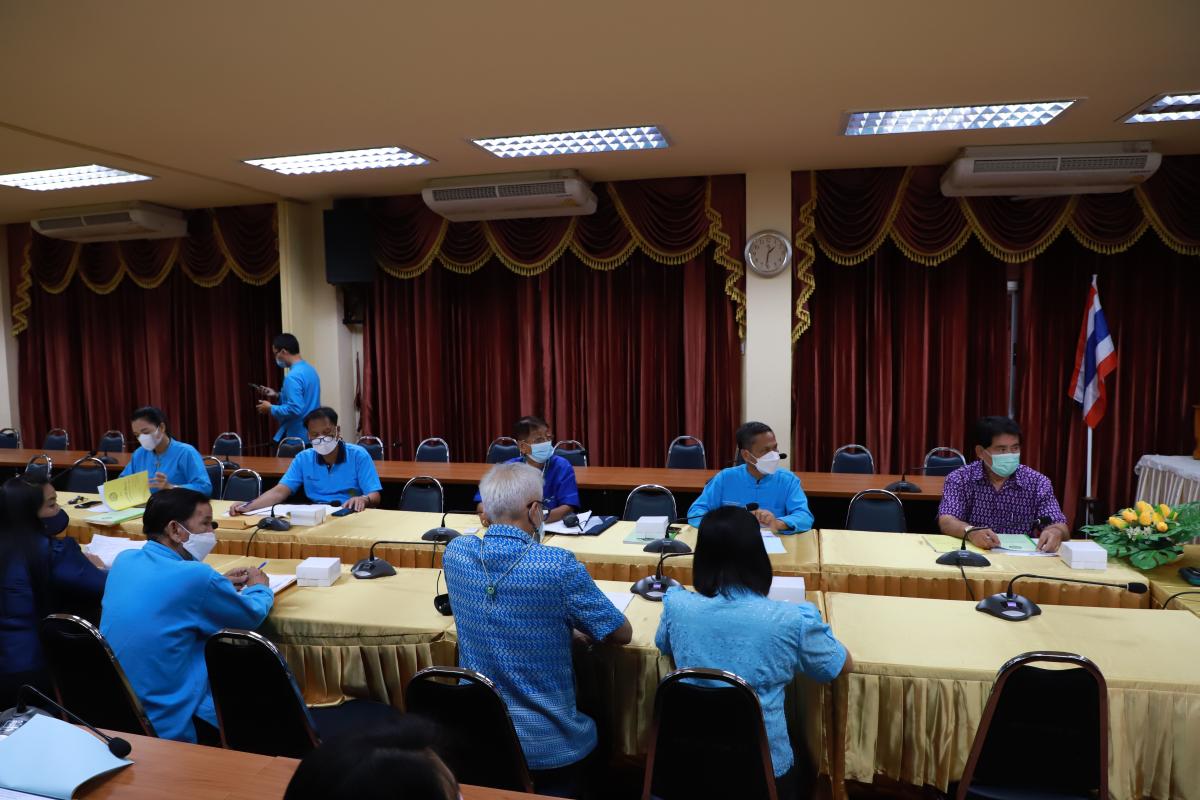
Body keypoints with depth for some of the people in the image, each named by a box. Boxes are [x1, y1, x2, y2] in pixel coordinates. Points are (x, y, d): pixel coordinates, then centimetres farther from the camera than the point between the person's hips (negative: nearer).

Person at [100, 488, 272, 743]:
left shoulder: (125, 560, -1)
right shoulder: (194, 576, -22)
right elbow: (252, 616, -5)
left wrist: (220, 585, 16)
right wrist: (259, 587, 14)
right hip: (167, 727, -7)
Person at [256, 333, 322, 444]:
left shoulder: (293, 376, -20)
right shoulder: (310, 369, 10)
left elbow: (294, 409, -27)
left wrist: (271, 408, -12)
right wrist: (277, 395, 15)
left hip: (297, 436, -9)